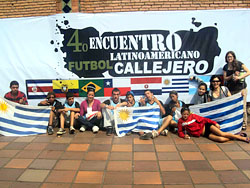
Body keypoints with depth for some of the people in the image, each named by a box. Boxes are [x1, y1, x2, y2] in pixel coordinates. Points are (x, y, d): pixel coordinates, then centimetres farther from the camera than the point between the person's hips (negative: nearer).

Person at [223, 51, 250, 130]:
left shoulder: (239, 64, -1)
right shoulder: (225, 67, 9)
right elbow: (225, 78, 7)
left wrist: (239, 77, -14)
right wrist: (232, 76, -10)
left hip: (241, 88, -3)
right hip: (231, 89, 3)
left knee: (242, 107, -3)